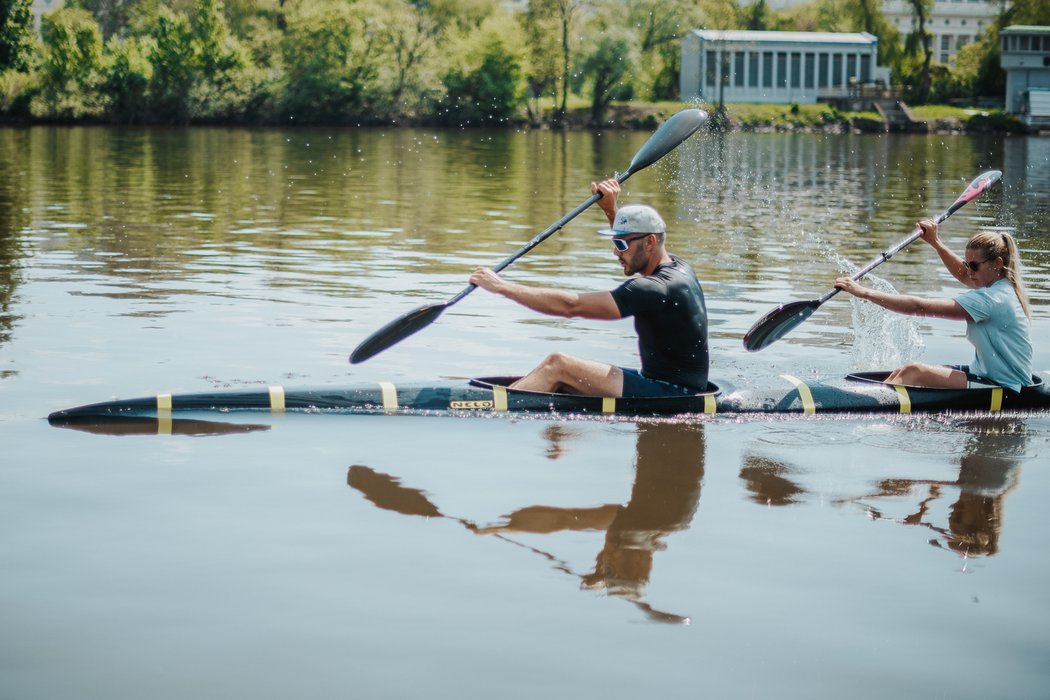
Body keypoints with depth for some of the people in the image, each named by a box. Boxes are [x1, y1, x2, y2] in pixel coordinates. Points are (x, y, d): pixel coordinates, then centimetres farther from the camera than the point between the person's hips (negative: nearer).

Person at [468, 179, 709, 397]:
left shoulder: (654, 289, -21)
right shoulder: (678, 268, 8)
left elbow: (571, 306, -24)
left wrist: (502, 286, -20)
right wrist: (610, 210, 25)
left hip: (673, 397, -10)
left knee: (558, 365, -14)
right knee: (559, 371, 8)